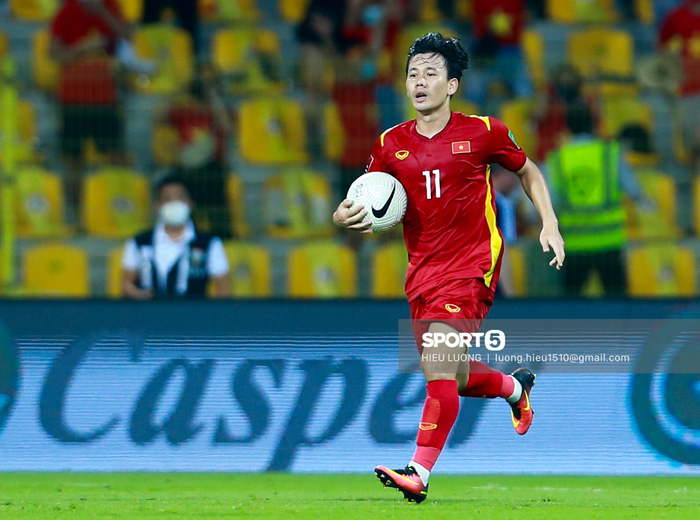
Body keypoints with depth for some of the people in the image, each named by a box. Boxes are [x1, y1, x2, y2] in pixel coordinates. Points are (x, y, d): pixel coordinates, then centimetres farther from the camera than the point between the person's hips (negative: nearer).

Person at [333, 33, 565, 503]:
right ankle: (515, 385, 46)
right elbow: (371, 209, 11)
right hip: (423, 270, 5)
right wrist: (345, 217, -12)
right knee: (452, 378, 14)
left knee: (440, 368, -20)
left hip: (471, 265, -5)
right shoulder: (391, 145, 5)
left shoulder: (482, 133, -3)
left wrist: (550, 224, 3)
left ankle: (419, 473, -22)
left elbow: (528, 171, 14)